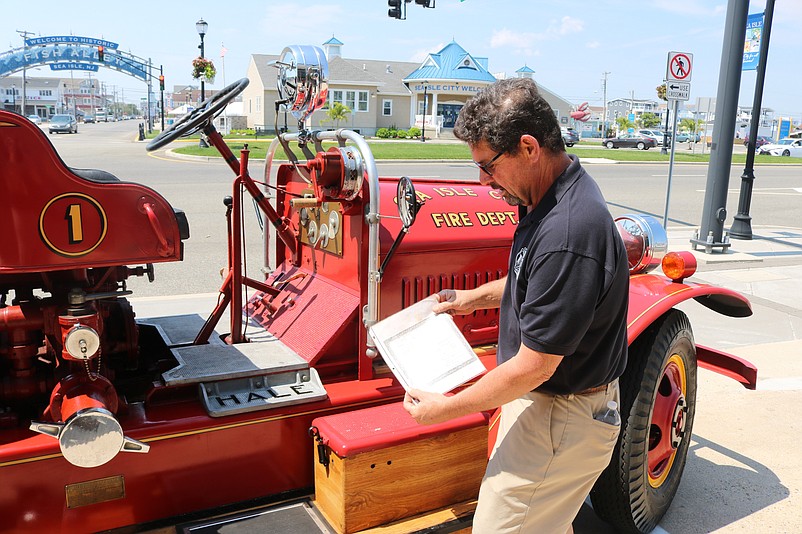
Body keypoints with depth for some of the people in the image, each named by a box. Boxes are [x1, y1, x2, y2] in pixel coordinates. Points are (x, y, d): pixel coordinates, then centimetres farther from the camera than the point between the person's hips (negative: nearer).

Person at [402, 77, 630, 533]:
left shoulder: (567, 232, -32)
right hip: (546, 399, 10)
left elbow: (534, 366, -27)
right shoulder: (555, 194, 1)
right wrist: (477, 297, 13)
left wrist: (447, 408, -17)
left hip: (560, 418, -10)